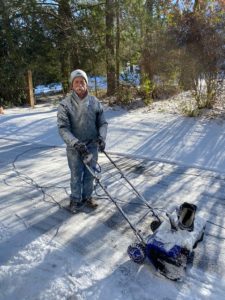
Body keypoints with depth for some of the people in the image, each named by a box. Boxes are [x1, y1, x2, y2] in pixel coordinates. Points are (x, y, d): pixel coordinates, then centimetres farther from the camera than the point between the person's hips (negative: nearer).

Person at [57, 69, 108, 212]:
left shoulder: (95, 102, -4)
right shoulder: (65, 104, -11)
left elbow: (103, 123, 2)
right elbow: (63, 128, -14)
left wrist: (102, 137, -16)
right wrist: (75, 143, -27)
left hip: (92, 145, 3)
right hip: (74, 147, -2)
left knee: (90, 173, 14)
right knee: (76, 175, 10)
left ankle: (87, 196, 35)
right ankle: (76, 199, 31)